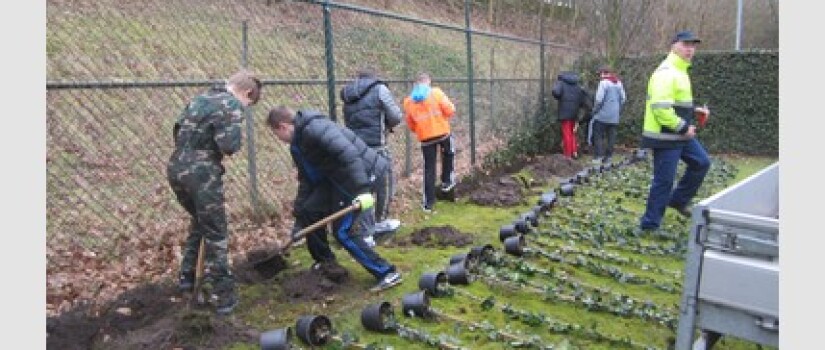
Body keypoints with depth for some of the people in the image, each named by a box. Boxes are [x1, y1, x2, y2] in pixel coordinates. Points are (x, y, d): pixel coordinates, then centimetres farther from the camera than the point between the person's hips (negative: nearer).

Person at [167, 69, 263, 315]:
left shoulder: (201, 98, 19)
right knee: (215, 234, 2)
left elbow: (178, 130, 19)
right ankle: (224, 296, 7)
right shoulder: (232, 105, -6)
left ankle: (187, 278, 35)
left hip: (176, 168, 8)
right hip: (202, 173, -8)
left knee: (199, 222, 27)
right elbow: (229, 144, -17)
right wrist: (226, 151, 4)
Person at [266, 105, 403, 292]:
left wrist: (362, 190, -35)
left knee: (343, 231, -10)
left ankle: (387, 273, -3)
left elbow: (349, 154, -32)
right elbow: (307, 181, 18)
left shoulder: (314, 128, -22)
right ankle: (324, 259, 30)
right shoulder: (298, 145, 11)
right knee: (309, 211, 11)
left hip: (363, 175, -10)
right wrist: (298, 217, 19)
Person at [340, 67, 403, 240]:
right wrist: (386, 126, 15)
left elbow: (348, 123, 11)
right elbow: (396, 116, -4)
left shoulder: (348, 97, 15)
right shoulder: (379, 89, -2)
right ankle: (380, 222, 27)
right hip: (376, 146, -6)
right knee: (385, 184, 13)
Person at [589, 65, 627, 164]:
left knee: (598, 135, 0)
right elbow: (623, 99, 11)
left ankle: (598, 156, -4)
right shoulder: (619, 83, 11)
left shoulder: (604, 82, -10)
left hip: (603, 115, -7)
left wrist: (595, 110, -4)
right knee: (611, 136, 9)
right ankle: (608, 157, 11)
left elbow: (599, 99, -16)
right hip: (614, 116, 7)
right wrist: (618, 111, 18)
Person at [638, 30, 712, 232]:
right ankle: (649, 224, 8)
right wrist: (683, 128, -20)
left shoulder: (680, 71, 15)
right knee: (663, 181, -3)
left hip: (679, 135, 10)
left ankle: (678, 200, 28)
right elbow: (661, 108, -28)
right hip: (666, 137, -10)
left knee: (702, 163, 18)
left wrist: (694, 110, 10)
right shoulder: (666, 72, -19)